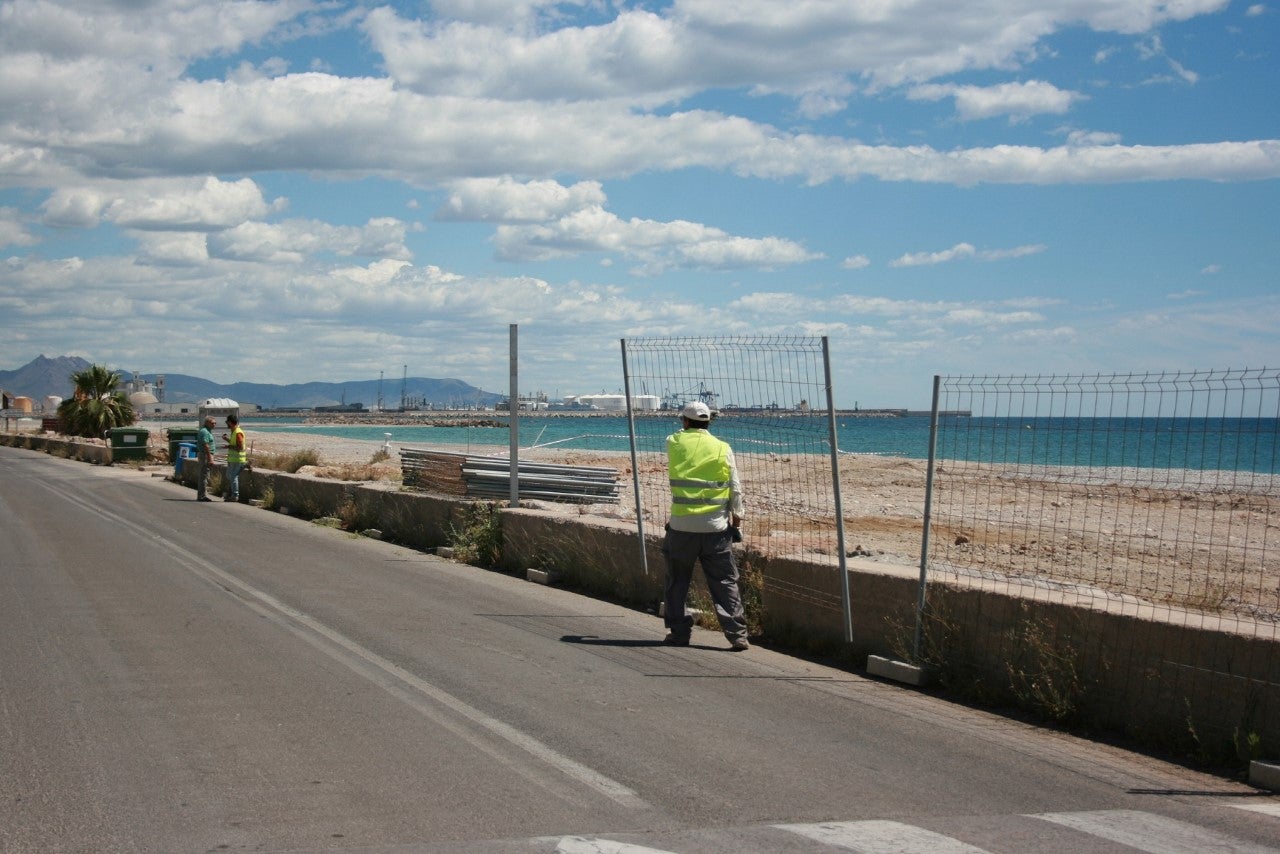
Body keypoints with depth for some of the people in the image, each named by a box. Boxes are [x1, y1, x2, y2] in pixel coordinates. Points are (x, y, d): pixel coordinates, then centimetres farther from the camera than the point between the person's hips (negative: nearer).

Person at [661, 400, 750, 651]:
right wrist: (736, 515, 12)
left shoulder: (674, 442, 1)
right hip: (716, 527, 0)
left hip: (681, 525, 0)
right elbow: (735, 488, 1)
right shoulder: (723, 448, 0)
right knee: (725, 582, 4)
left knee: (677, 581, 14)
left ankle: (679, 632, 16)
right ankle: (737, 635, -2)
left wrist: (688, 430, 42)